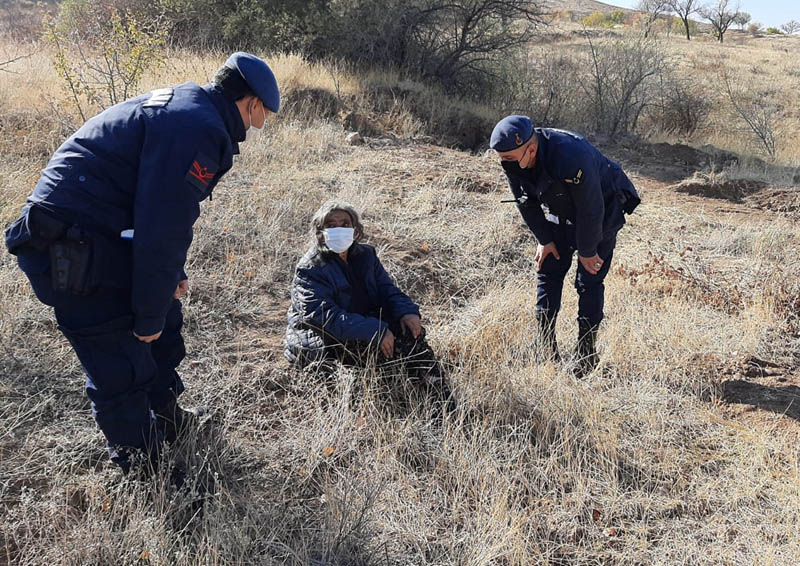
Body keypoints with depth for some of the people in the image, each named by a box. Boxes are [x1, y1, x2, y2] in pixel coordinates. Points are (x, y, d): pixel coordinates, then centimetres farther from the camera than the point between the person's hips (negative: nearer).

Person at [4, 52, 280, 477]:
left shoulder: (183, 107, 14)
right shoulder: (198, 130, -20)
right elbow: (164, 228, -22)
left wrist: (171, 275, 25)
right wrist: (149, 316, -13)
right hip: (71, 255, -11)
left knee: (164, 318, 22)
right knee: (121, 368, 1)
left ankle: (166, 417, 40)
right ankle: (144, 466, 20)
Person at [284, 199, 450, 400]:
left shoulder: (366, 254, 7)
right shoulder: (310, 269, -15)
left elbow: (387, 289, 8)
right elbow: (327, 316, -25)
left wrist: (407, 312, -16)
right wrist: (375, 331, -33)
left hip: (362, 327, 7)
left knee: (410, 330, -14)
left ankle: (442, 396, -16)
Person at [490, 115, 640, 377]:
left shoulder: (571, 157, -41)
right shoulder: (512, 162, -20)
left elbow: (591, 210, -30)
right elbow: (526, 202, -3)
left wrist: (587, 251, -19)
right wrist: (545, 240, -2)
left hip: (602, 212, -6)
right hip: (561, 213, 6)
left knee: (589, 281, -7)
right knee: (548, 273, 2)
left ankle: (587, 355, 5)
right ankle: (547, 349, 10)